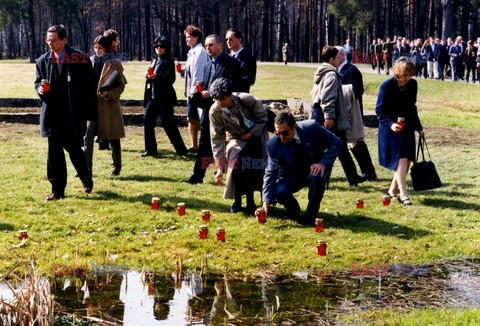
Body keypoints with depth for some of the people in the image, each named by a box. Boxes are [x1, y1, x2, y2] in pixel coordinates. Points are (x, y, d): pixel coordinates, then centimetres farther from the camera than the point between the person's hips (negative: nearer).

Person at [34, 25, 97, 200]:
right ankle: (57, 190, 12)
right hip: (52, 113, 3)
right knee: (54, 151, 3)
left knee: (73, 147, 1)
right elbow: (38, 81, 19)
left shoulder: (81, 58, -5)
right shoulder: (43, 61, 7)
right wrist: (40, 89, -7)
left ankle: (85, 176, 31)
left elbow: (90, 87, -3)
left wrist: (91, 112, -6)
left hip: (74, 113, -3)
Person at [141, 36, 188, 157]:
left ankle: (181, 149, 3)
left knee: (167, 123, -6)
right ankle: (151, 150, 11)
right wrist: (148, 76, -2)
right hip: (154, 96, 8)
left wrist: (157, 77, -32)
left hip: (165, 97, -8)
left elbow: (170, 79, -18)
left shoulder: (168, 61, -8)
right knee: (148, 121, 3)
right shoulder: (155, 60, 15)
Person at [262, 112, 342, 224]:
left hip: (315, 168, -1)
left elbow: (336, 143, -11)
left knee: (317, 178, -36)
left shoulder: (311, 127, -22)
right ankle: (293, 209, 9)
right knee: (279, 192, -28)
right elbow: (271, 172, -15)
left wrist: (323, 163, -25)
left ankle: (310, 216, -14)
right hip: (292, 175, 1)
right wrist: (266, 200, -25)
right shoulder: (273, 144, -18)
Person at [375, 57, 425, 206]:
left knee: (407, 161, 6)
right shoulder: (387, 86, -14)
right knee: (401, 160, -14)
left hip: (407, 128, 6)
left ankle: (392, 190, 21)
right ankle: (403, 195, -10)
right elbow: (379, 110, -11)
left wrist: (418, 127, 18)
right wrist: (390, 124, -26)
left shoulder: (413, 84, 2)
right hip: (391, 129, -6)